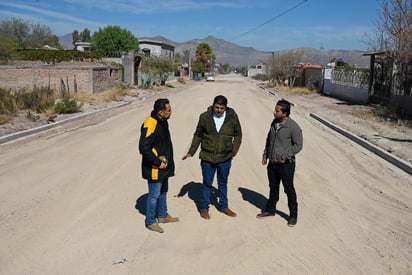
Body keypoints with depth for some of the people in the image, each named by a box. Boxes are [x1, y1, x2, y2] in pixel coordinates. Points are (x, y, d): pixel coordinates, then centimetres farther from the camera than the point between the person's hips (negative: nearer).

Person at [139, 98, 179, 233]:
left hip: (164, 166, 9)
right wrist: (158, 163, -21)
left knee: (163, 191, 22)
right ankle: (150, 221, 20)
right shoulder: (150, 125, -25)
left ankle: (162, 215, 39)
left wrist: (167, 161, 13)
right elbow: (144, 149, -28)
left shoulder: (163, 122, 6)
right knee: (154, 195, 3)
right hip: (154, 169, -9)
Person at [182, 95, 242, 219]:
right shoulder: (204, 117, -8)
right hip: (207, 157, -1)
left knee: (223, 183, 17)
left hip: (225, 158, 1)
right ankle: (204, 207, 25)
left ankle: (223, 206, 35)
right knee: (207, 183, 10)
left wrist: (233, 152, -2)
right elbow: (198, 135, 3)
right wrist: (191, 152, 2)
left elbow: (238, 135, 5)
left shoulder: (232, 117, -6)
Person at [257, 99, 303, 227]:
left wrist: (285, 156, -18)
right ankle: (270, 209, 36)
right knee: (273, 188, 20)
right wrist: (265, 155, 13)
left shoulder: (293, 127, -17)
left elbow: (298, 145, -13)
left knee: (289, 190, 5)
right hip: (272, 163, 7)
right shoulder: (274, 123, 4)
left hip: (286, 164, -6)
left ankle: (293, 215, 19)